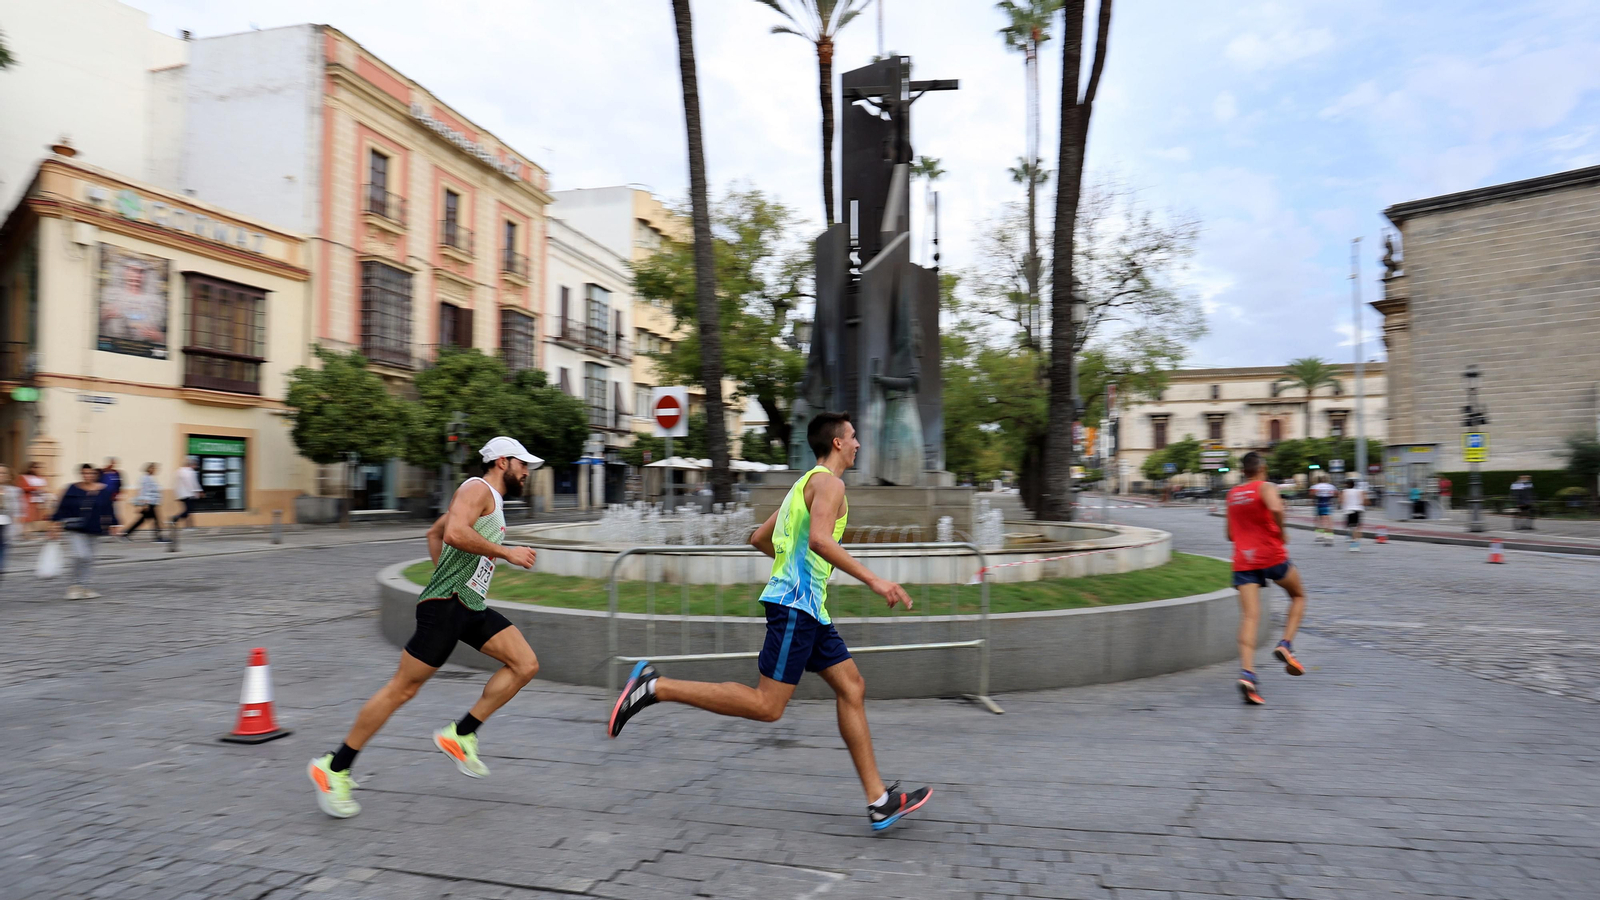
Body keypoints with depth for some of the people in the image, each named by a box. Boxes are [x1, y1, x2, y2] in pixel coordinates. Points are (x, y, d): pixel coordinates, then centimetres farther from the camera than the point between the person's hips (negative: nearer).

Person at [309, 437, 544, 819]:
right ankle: (334, 767, 10)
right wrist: (506, 553, -21)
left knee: (526, 665, -1)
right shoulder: (477, 489, -8)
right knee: (402, 688, -4)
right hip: (446, 605, -9)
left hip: (471, 606, 10)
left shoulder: (493, 501, 22)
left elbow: (434, 533, 32)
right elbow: (454, 533, -27)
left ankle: (460, 735, 5)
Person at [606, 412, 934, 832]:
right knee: (766, 706, -12)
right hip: (796, 604, -11)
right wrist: (872, 580, -25)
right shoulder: (827, 482, -7)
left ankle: (879, 801, 9)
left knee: (852, 688, 7)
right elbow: (819, 539, -26)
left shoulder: (806, 483, 23)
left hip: (808, 609, 11)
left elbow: (759, 538, 26)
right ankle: (656, 687, -8)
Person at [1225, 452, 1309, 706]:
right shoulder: (1266, 487, 0)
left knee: (1249, 616, -6)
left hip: (1243, 561, 4)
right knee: (1298, 596, 23)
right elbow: (1275, 508, -23)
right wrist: (1282, 532, -7)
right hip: (1271, 555, -4)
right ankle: (1286, 644, 4)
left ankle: (1247, 672, -23)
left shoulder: (1232, 494, 17)